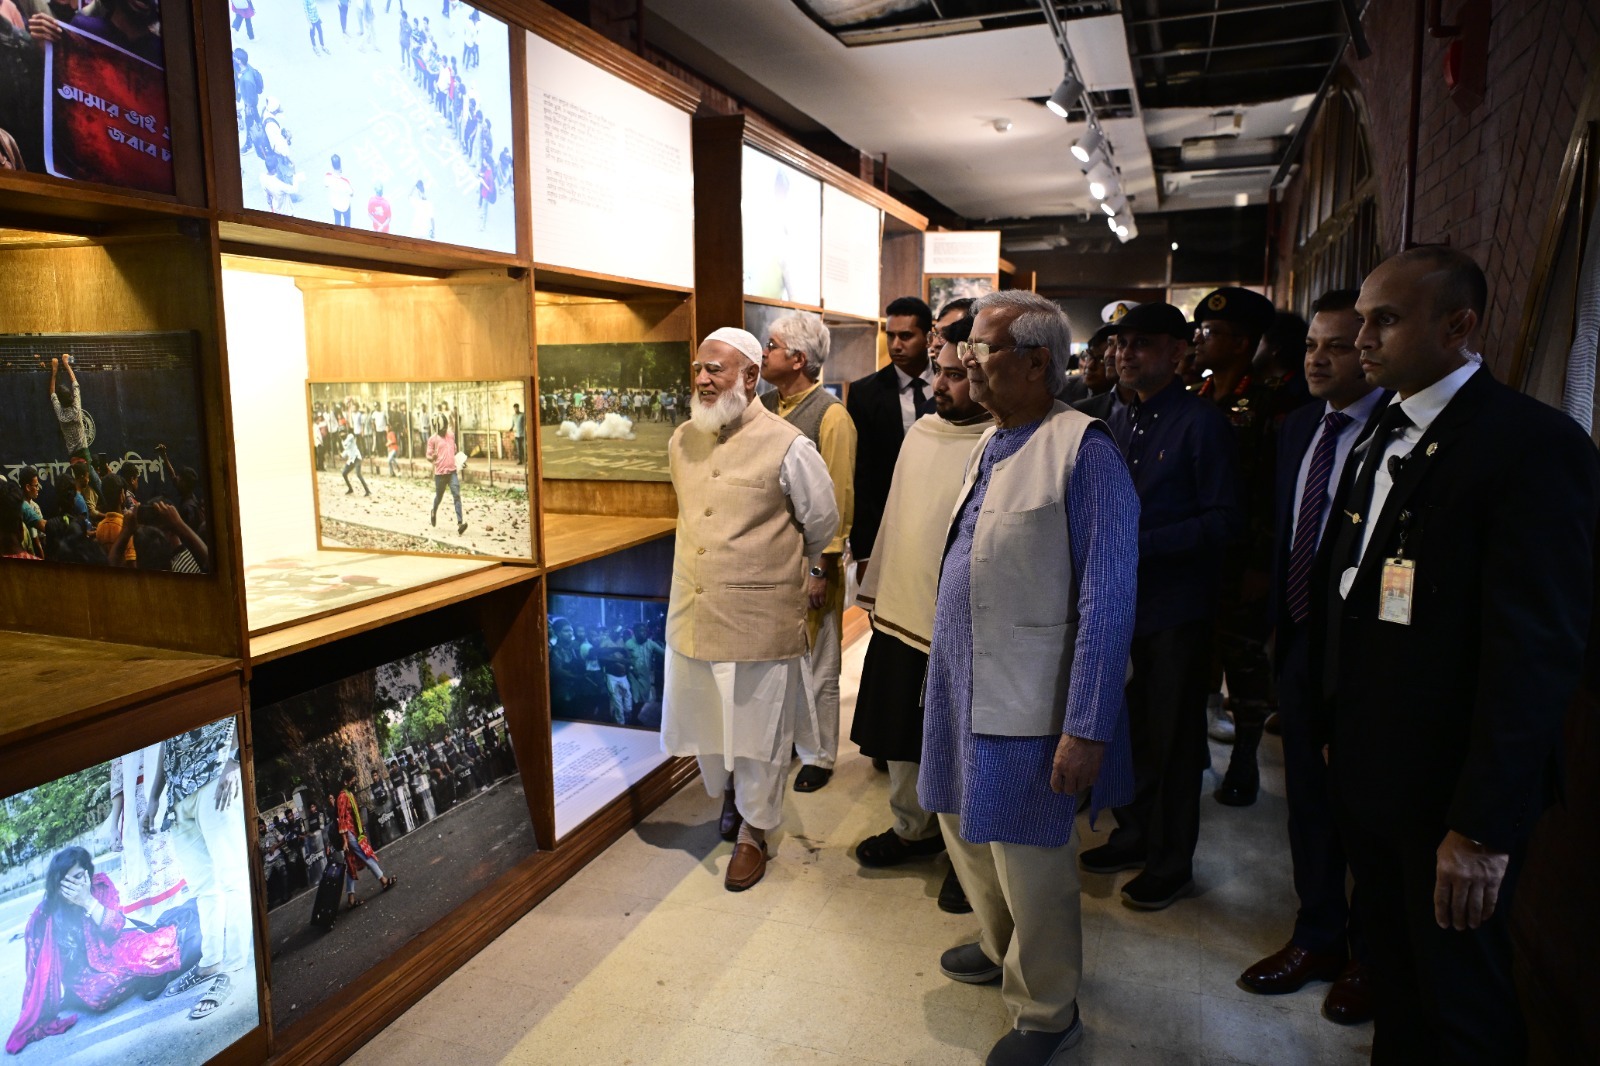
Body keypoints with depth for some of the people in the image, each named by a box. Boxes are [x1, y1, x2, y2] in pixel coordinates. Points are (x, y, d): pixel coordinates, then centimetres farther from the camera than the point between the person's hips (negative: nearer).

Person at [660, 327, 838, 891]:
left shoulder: (787, 446, -13)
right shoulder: (682, 441, 4)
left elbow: (823, 524, 0)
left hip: (758, 619, -5)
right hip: (693, 613, 6)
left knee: (757, 728, 9)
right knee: (706, 719, 20)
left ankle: (753, 831, 29)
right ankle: (728, 795, 48)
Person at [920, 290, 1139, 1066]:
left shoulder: (1083, 451, -17)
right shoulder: (990, 443, 8)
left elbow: (1105, 606, -19)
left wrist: (1087, 728, -20)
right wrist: (944, 676, 16)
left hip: (1023, 705, -8)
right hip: (960, 684, 8)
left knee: (1029, 859, 9)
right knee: (966, 828, 23)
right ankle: (1003, 946, 51)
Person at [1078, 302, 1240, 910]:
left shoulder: (1201, 423, -12)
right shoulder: (1119, 422, 10)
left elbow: (1223, 522, -15)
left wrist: (1139, 543, -22)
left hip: (1176, 607, -6)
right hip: (1122, 600, 6)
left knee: (1173, 739, 7)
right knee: (1129, 727, 17)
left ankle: (1171, 864, 23)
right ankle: (1133, 835, 35)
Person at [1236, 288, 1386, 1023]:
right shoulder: (1300, 427, 7)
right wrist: (1279, 625, 12)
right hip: (1301, 641, 7)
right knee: (1309, 799, 18)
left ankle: (1368, 956, 33)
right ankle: (1317, 939, 37)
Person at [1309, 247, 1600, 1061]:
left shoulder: (1533, 444, -17)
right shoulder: (1384, 434, 8)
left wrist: (1484, 826, -23)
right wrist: (1333, 724, 8)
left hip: (1448, 788, -7)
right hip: (1365, 770, 7)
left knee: (1460, 996, 13)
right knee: (1392, 967, 23)